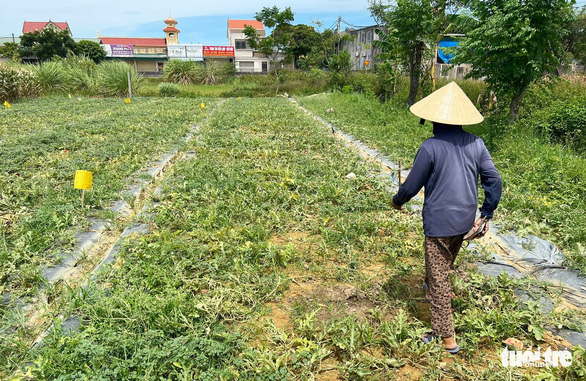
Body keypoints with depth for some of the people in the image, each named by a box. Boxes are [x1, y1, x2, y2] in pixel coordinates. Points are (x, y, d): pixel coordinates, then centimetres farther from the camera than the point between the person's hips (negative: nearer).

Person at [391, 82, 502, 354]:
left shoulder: (431, 147, -17)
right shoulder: (476, 144, 0)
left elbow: (412, 185, -11)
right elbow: (494, 181, 2)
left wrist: (397, 201, 9)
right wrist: (486, 214, 12)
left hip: (439, 221, -6)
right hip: (465, 220, 6)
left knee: (438, 275, 4)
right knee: (445, 264, 29)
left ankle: (446, 337, 12)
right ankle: (431, 291, 54)